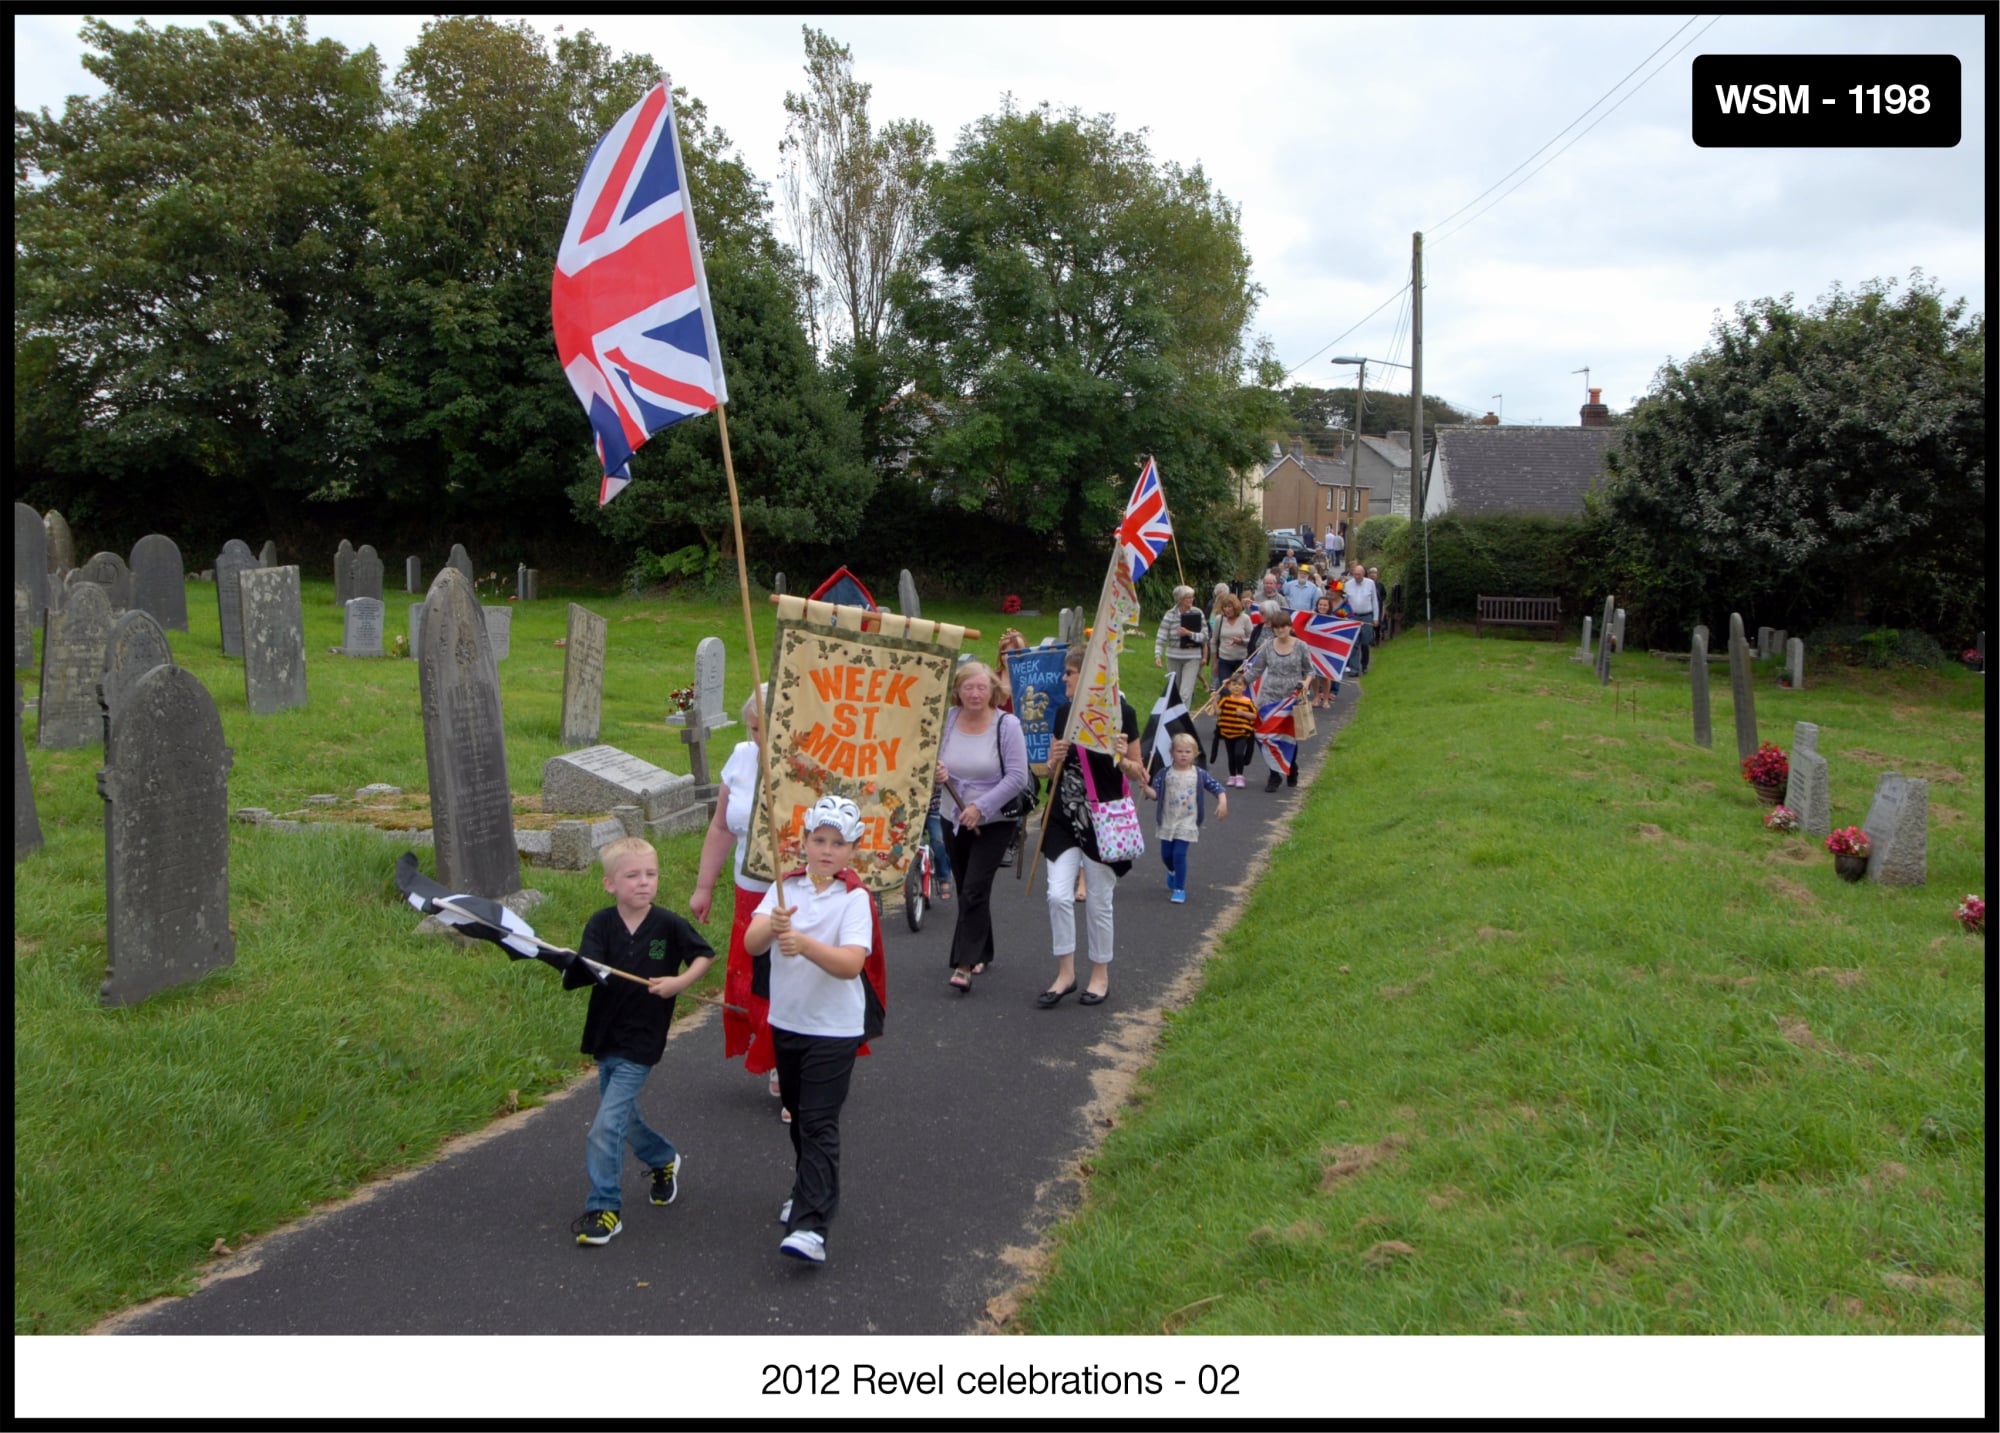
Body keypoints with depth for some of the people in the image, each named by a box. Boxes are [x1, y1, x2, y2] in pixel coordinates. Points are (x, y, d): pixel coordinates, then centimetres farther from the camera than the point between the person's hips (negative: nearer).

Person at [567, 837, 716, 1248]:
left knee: (606, 1126, -8)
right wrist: (571, 967, -42)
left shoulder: (669, 925, -10)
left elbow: (705, 955, 3)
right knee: (624, 1117, 20)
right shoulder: (600, 924, -7)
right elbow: (586, 972, -20)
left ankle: (604, 1208, 6)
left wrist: (680, 981, -12)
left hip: (641, 1043, -4)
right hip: (605, 1036, 4)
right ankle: (664, 1159, 47)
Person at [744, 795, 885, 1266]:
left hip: (834, 1028, -5)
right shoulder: (786, 888, 0)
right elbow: (751, 944, -14)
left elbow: (851, 963, -25)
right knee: (798, 1116, 20)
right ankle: (808, 1190, 40)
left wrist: (804, 944, -41)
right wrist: (771, 927, -36)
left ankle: (811, 1226, -10)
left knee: (819, 1124, -8)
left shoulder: (855, 898, -12)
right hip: (786, 1022, 5)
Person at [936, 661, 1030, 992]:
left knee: (974, 890, -13)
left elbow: (1017, 777, -16)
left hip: (995, 821, -5)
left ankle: (965, 965, -11)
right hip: (956, 819, 5)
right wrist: (937, 773, -16)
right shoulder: (947, 719, -3)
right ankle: (982, 953, 33)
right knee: (966, 889, 15)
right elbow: (933, 760, 8)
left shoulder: (1007, 725, -13)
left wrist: (980, 807, -22)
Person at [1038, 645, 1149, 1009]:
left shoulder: (1121, 714, -8)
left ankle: (1101, 975, 24)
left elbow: (1137, 773, -1)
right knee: (1059, 896, -5)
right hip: (1064, 818, 4)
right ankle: (1065, 973, 11)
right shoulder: (1064, 712, 6)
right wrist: (1054, 760, -8)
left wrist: (1121, 758, -22)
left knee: (1098, 902, 6)